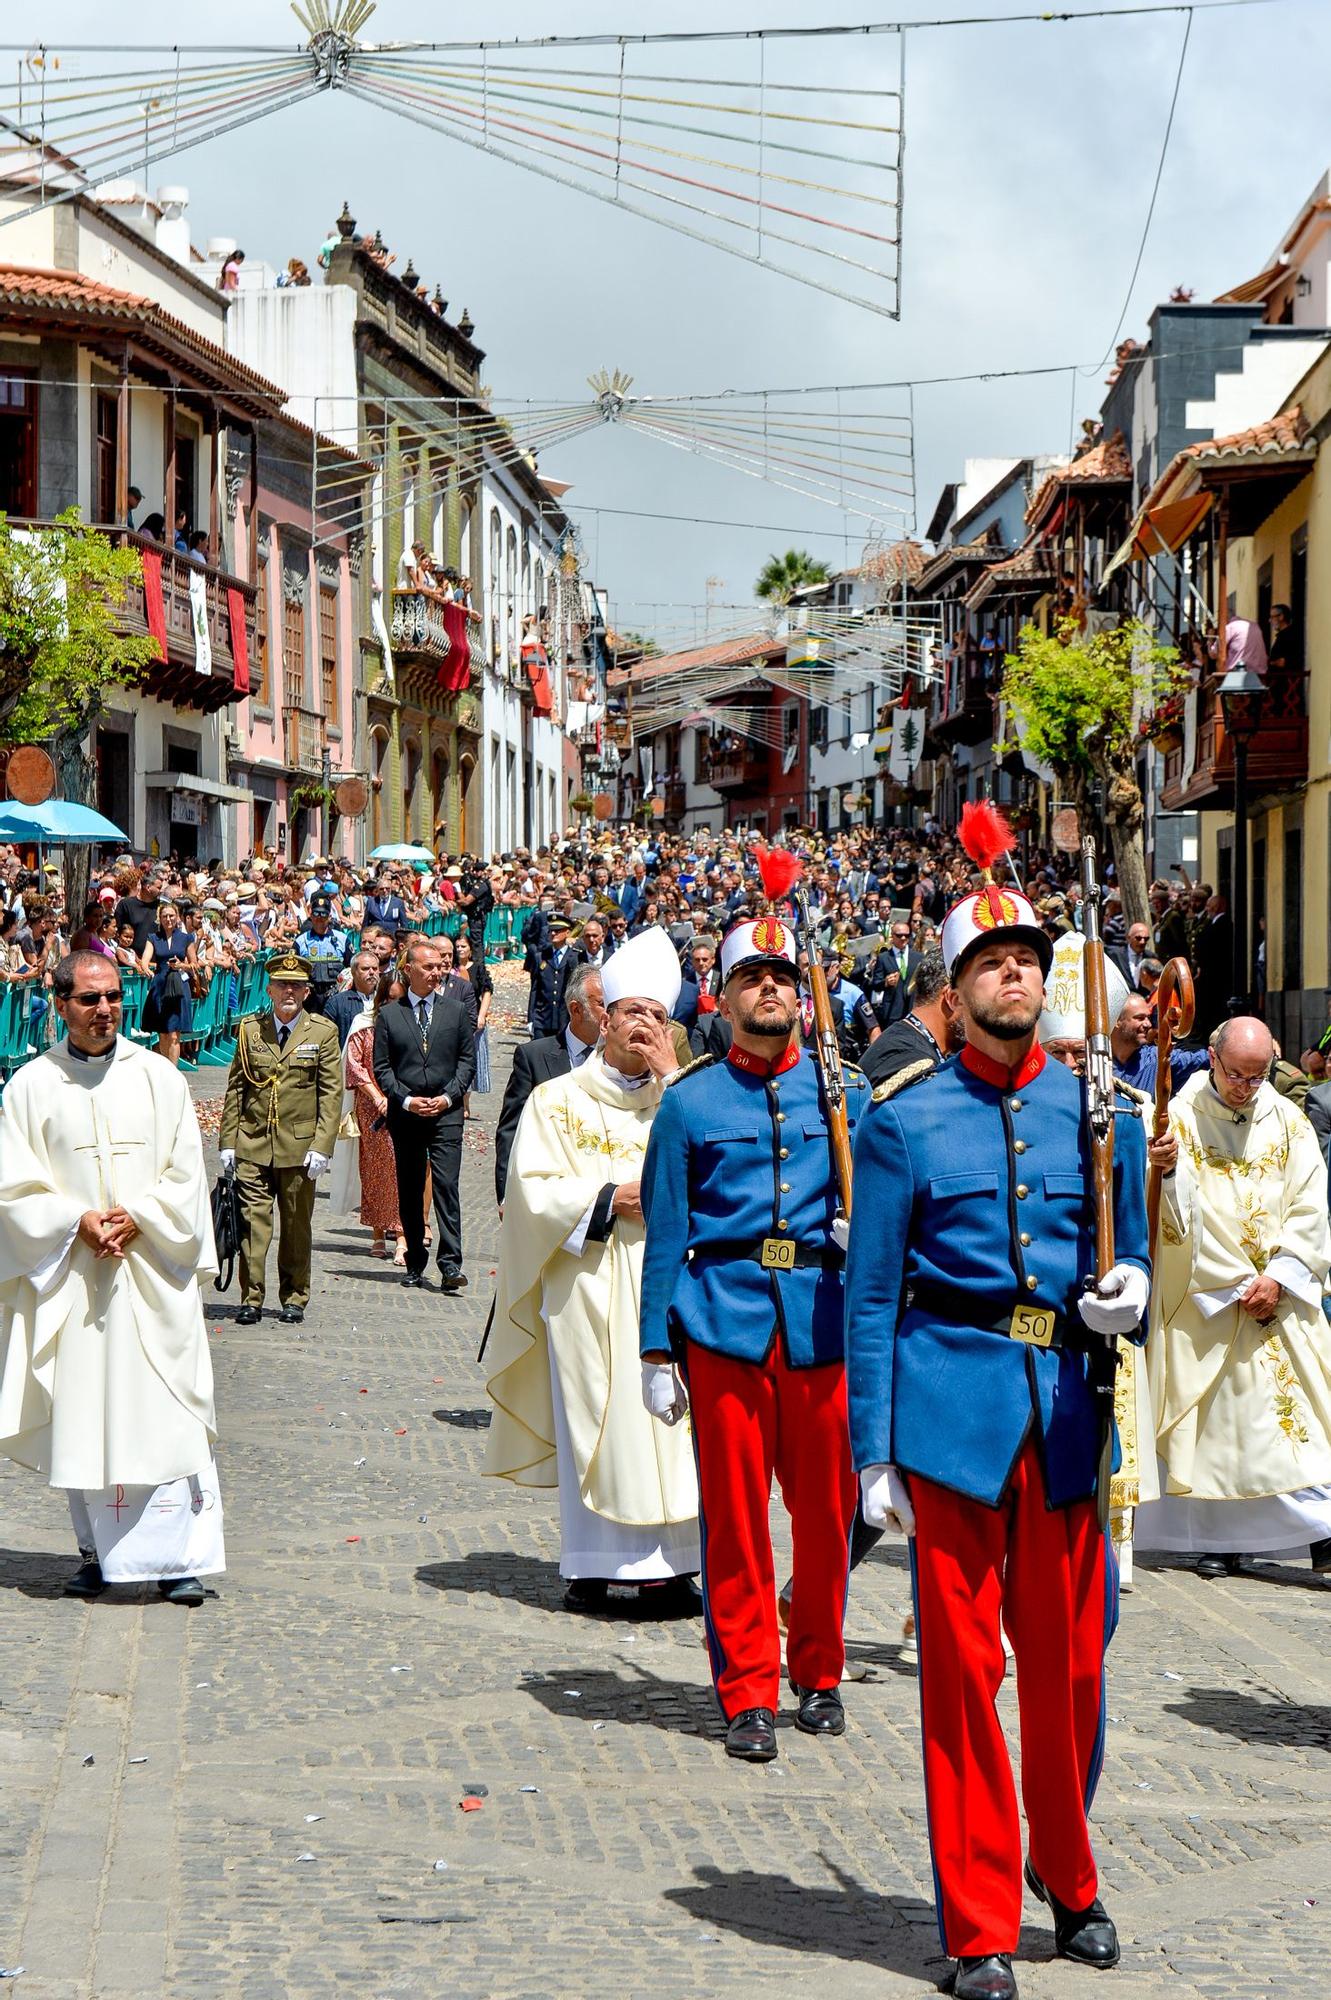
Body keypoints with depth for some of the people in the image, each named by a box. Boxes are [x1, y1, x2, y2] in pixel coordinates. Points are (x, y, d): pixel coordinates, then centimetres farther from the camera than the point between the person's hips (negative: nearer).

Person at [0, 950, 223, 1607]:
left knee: (164, 1416, -4)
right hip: (71, 1275, 0)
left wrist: (136, 1216, -12)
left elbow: (185, 1175, 4)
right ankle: (101, 1552, 14)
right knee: (81, 1421, 4)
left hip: (153, 1275, 0)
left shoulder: (159, 1078, 5)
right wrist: (78, 1221, -14)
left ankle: (180, 1556, -2)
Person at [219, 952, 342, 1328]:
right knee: (253, 1222, -3)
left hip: (299, 1147, -1)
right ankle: (251, 1299, 2)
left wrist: (321, 1146, -8)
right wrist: (227, 1141, 4)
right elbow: (235, 1088, 10)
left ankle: (294, 1298, 19)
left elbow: (331, 1094, 0)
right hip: (253, 1145, 1)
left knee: (297, 1226, 8)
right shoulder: (250, 1030, 8)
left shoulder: (323, 1033, 2)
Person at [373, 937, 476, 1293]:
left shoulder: (456, 1010, 9)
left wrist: (448, 1097, -7)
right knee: (409, 1193, 7)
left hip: (446, 1112, -1)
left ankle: (451, 1264, -15)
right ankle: (415, 1264, 16)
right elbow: (381, 1067, 4)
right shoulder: (389, 1014, 6)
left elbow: (468, 1060, 7)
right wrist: (407, 1100, -9)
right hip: (404, 1113, 1)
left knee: (446, 1185, -12)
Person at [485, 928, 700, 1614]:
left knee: (668, 1421, -3)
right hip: (589, 1286, -2)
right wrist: (610, 1197, -12)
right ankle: (591, 1567, 1)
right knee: (590, 1421, -5)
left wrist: (674, 1080, -4)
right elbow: (533, 1191, -2)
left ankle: (669, 1564, 0)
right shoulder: (557, 1100, 7)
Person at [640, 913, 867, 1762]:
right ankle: (748, 1693, 10)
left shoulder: (846, 1090, 10)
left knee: (826, 1510, 7)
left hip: (824, 1320, 1)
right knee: (735, 1515, 0)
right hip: (725, 1321, -1)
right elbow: (666, 1234, 7)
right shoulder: (691, 1101, 6)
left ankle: (819, 1675, 24)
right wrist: (658, 1352, 2)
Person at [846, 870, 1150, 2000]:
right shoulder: (903, 1120, 2)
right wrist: (874, 1453, -2)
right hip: (953, 1407, -2)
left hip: (1068, 1408, 2)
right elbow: (871, 1296, 3)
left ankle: (1070, 1884, 31)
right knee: (962, 1666, 1)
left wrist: (1130, 1293, -8)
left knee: (1070, 1664, 9)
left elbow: (1129, 1255, 17)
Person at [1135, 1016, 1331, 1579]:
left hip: (1281, 1295, 1)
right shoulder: (1180, 1118, -1)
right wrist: (1163, 1169, -32)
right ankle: (1223, 1537, 6)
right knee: (1214, 1412, -1)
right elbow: (1173, 1208, -11)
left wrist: (1279, 1277, -9)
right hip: (1204, 1295, -1)